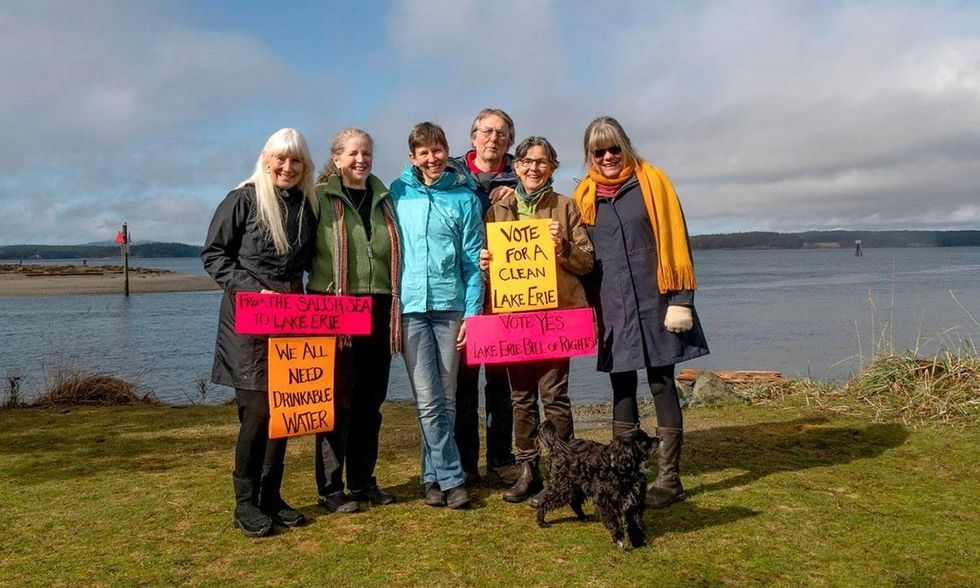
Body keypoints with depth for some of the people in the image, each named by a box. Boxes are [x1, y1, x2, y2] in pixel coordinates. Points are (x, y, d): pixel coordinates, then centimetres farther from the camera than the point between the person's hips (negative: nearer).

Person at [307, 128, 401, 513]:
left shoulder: (383, 199, 15)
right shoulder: (320, 198, -1)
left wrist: (396, 307, 12)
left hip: (379, 310, 5)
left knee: (371, 401, 11)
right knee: (338, 401, 0)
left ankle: (363, 481, 24)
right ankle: (330, 489, 12)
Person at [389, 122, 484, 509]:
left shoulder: (464, 197, 5)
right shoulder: (398, 193, 6)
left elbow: (473, 259, 4)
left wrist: (472, 312, -3)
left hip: (450, 305, 1)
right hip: (410, 306, 0)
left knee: (446, 399, 7)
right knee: (429, 400, -2)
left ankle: (433, 475, 21)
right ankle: (450, 478, 8)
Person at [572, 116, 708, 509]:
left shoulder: (652, 181, 0)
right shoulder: (584, 195, 9)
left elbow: (675, 240, -4)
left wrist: (680, 299, -10)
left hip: (653, 303, -3)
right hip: (612, 308, 3)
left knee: (661, 385, 1)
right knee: (621, 388, 9)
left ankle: (669, 478, 10)